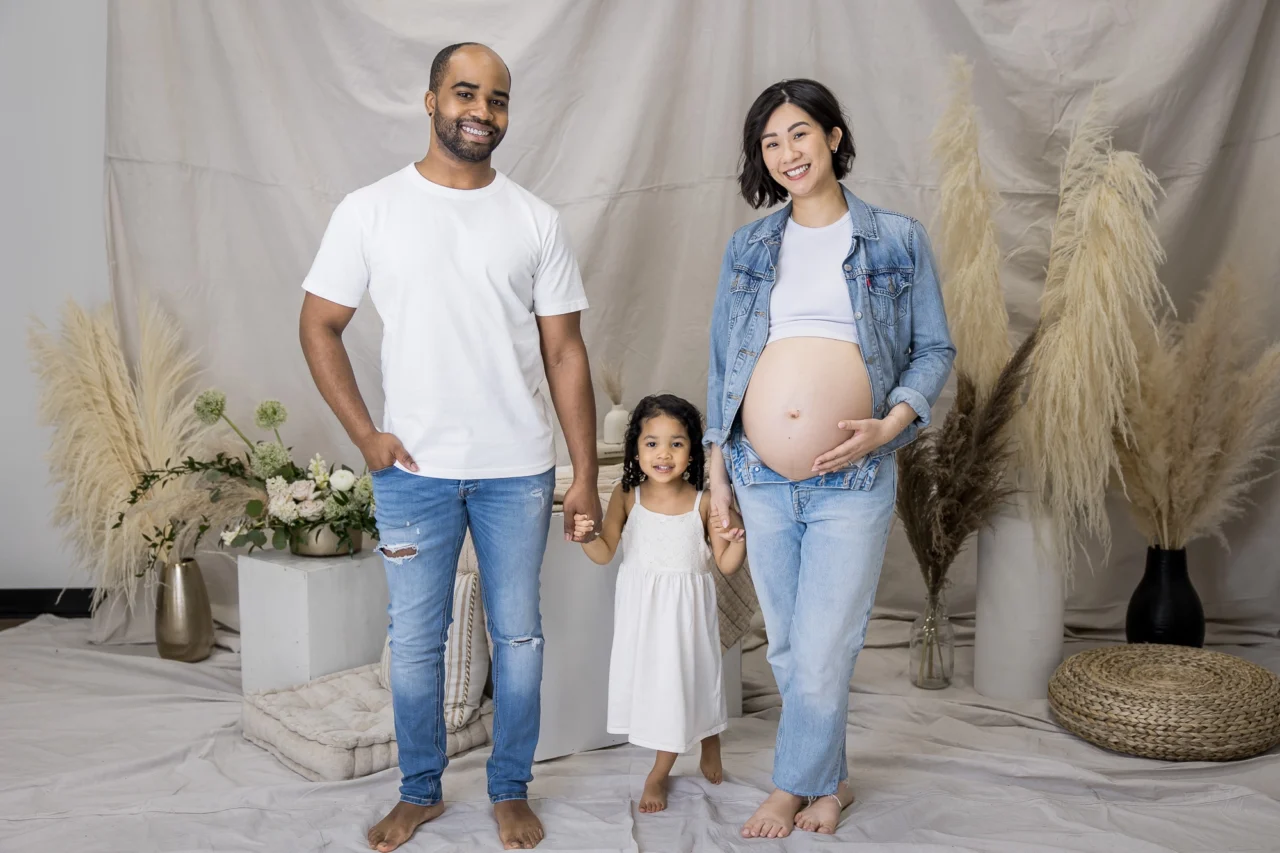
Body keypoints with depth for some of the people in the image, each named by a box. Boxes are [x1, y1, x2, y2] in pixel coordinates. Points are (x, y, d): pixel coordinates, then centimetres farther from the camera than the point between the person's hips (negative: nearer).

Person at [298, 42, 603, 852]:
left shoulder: (536, 220, 1)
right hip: (414, 470, 0)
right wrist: (365, 435, -5)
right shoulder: (370, 210, -1)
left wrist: (586, 473, -1)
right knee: (415, 640, 11)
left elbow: (565, 351, 2)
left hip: (519, 471, 1)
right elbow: (320, 326, 4)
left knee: (518, 635, 11)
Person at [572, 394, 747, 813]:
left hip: (686, 609, -2)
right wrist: (586, 536, -25)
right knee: (648, 676, 11)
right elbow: (605, 553, -5)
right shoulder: (626, 496, -10)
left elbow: (726, 565, -7)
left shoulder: (704, 503, -13)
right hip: (641, 606, 2)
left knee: (684, 677, 6)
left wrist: (738, 539, -26)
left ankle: (659, 773, 28)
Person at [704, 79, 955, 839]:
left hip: (852, 484, -3)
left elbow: (935, 349, 4)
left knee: (820, 661, -3)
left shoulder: (897, 240, 3)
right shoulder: (748, 248, 10)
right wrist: (718, 465, 10)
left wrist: (891, 423, -12)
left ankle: (796, 784, 24)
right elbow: (724, 361, 14)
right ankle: (829, 782, 35)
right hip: (761, 482, 3)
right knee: (788, 653, 14)